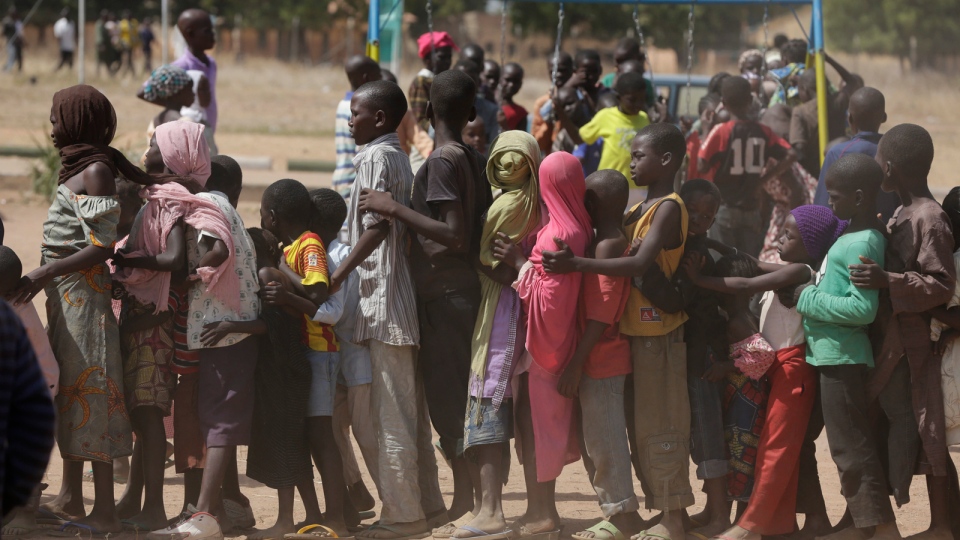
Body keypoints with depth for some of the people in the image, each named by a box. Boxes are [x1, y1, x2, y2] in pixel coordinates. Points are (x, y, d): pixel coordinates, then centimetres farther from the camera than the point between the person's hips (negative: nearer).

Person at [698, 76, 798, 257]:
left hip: (724, 207, -4)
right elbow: (790, 155, -2)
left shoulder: (721, 132, -11)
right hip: (751, 209, 4)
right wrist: (763, 178, 4)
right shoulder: (763, 131, 2)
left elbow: (702, 166, -12)